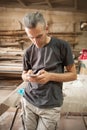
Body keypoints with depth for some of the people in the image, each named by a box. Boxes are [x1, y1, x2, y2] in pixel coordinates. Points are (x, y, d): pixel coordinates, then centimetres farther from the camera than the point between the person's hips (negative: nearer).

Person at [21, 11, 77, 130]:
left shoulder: (62, 46, -9)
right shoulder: (29, 52, 1)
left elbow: (73, 74, -4)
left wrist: (50, 76, -20)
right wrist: (28, 77, -12)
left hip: (50, 106, -3)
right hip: (28, 102, 3)